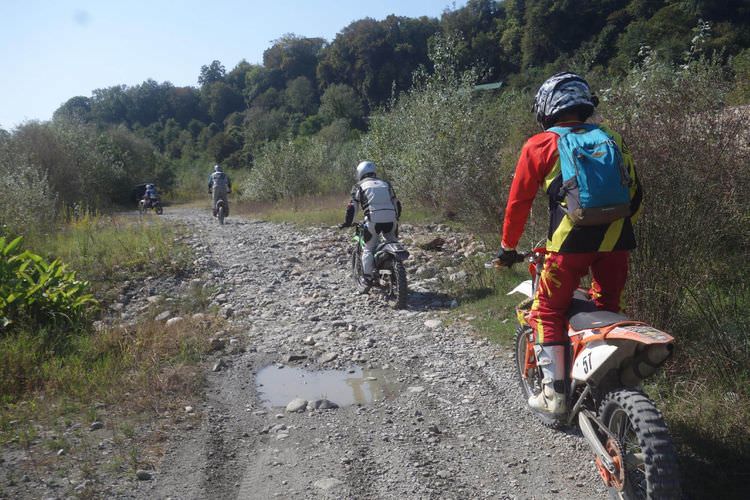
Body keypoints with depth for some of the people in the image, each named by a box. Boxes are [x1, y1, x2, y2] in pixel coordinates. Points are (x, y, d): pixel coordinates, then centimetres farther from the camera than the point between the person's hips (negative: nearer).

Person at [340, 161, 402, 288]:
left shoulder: (359, 186, 13)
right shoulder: (386, 183, 24)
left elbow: (352, 206, 8)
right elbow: (396, 203, 25)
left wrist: (347, 222, 17)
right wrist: (397, 218, 36)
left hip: (373, 220, -3)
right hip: (391, 219, 3)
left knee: (368, 249, 9)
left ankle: (368, 278, 3)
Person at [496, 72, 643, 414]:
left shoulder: (540, 145, 6)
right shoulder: (612, 139, 19)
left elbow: (519, 200, 6)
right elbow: (635, 194, 21)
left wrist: (507, 247, 15)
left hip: (572, 240, -5)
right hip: (617, 239, 5)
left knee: (547, 312, 10)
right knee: (608, 308, 23)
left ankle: (554, 392, 9)